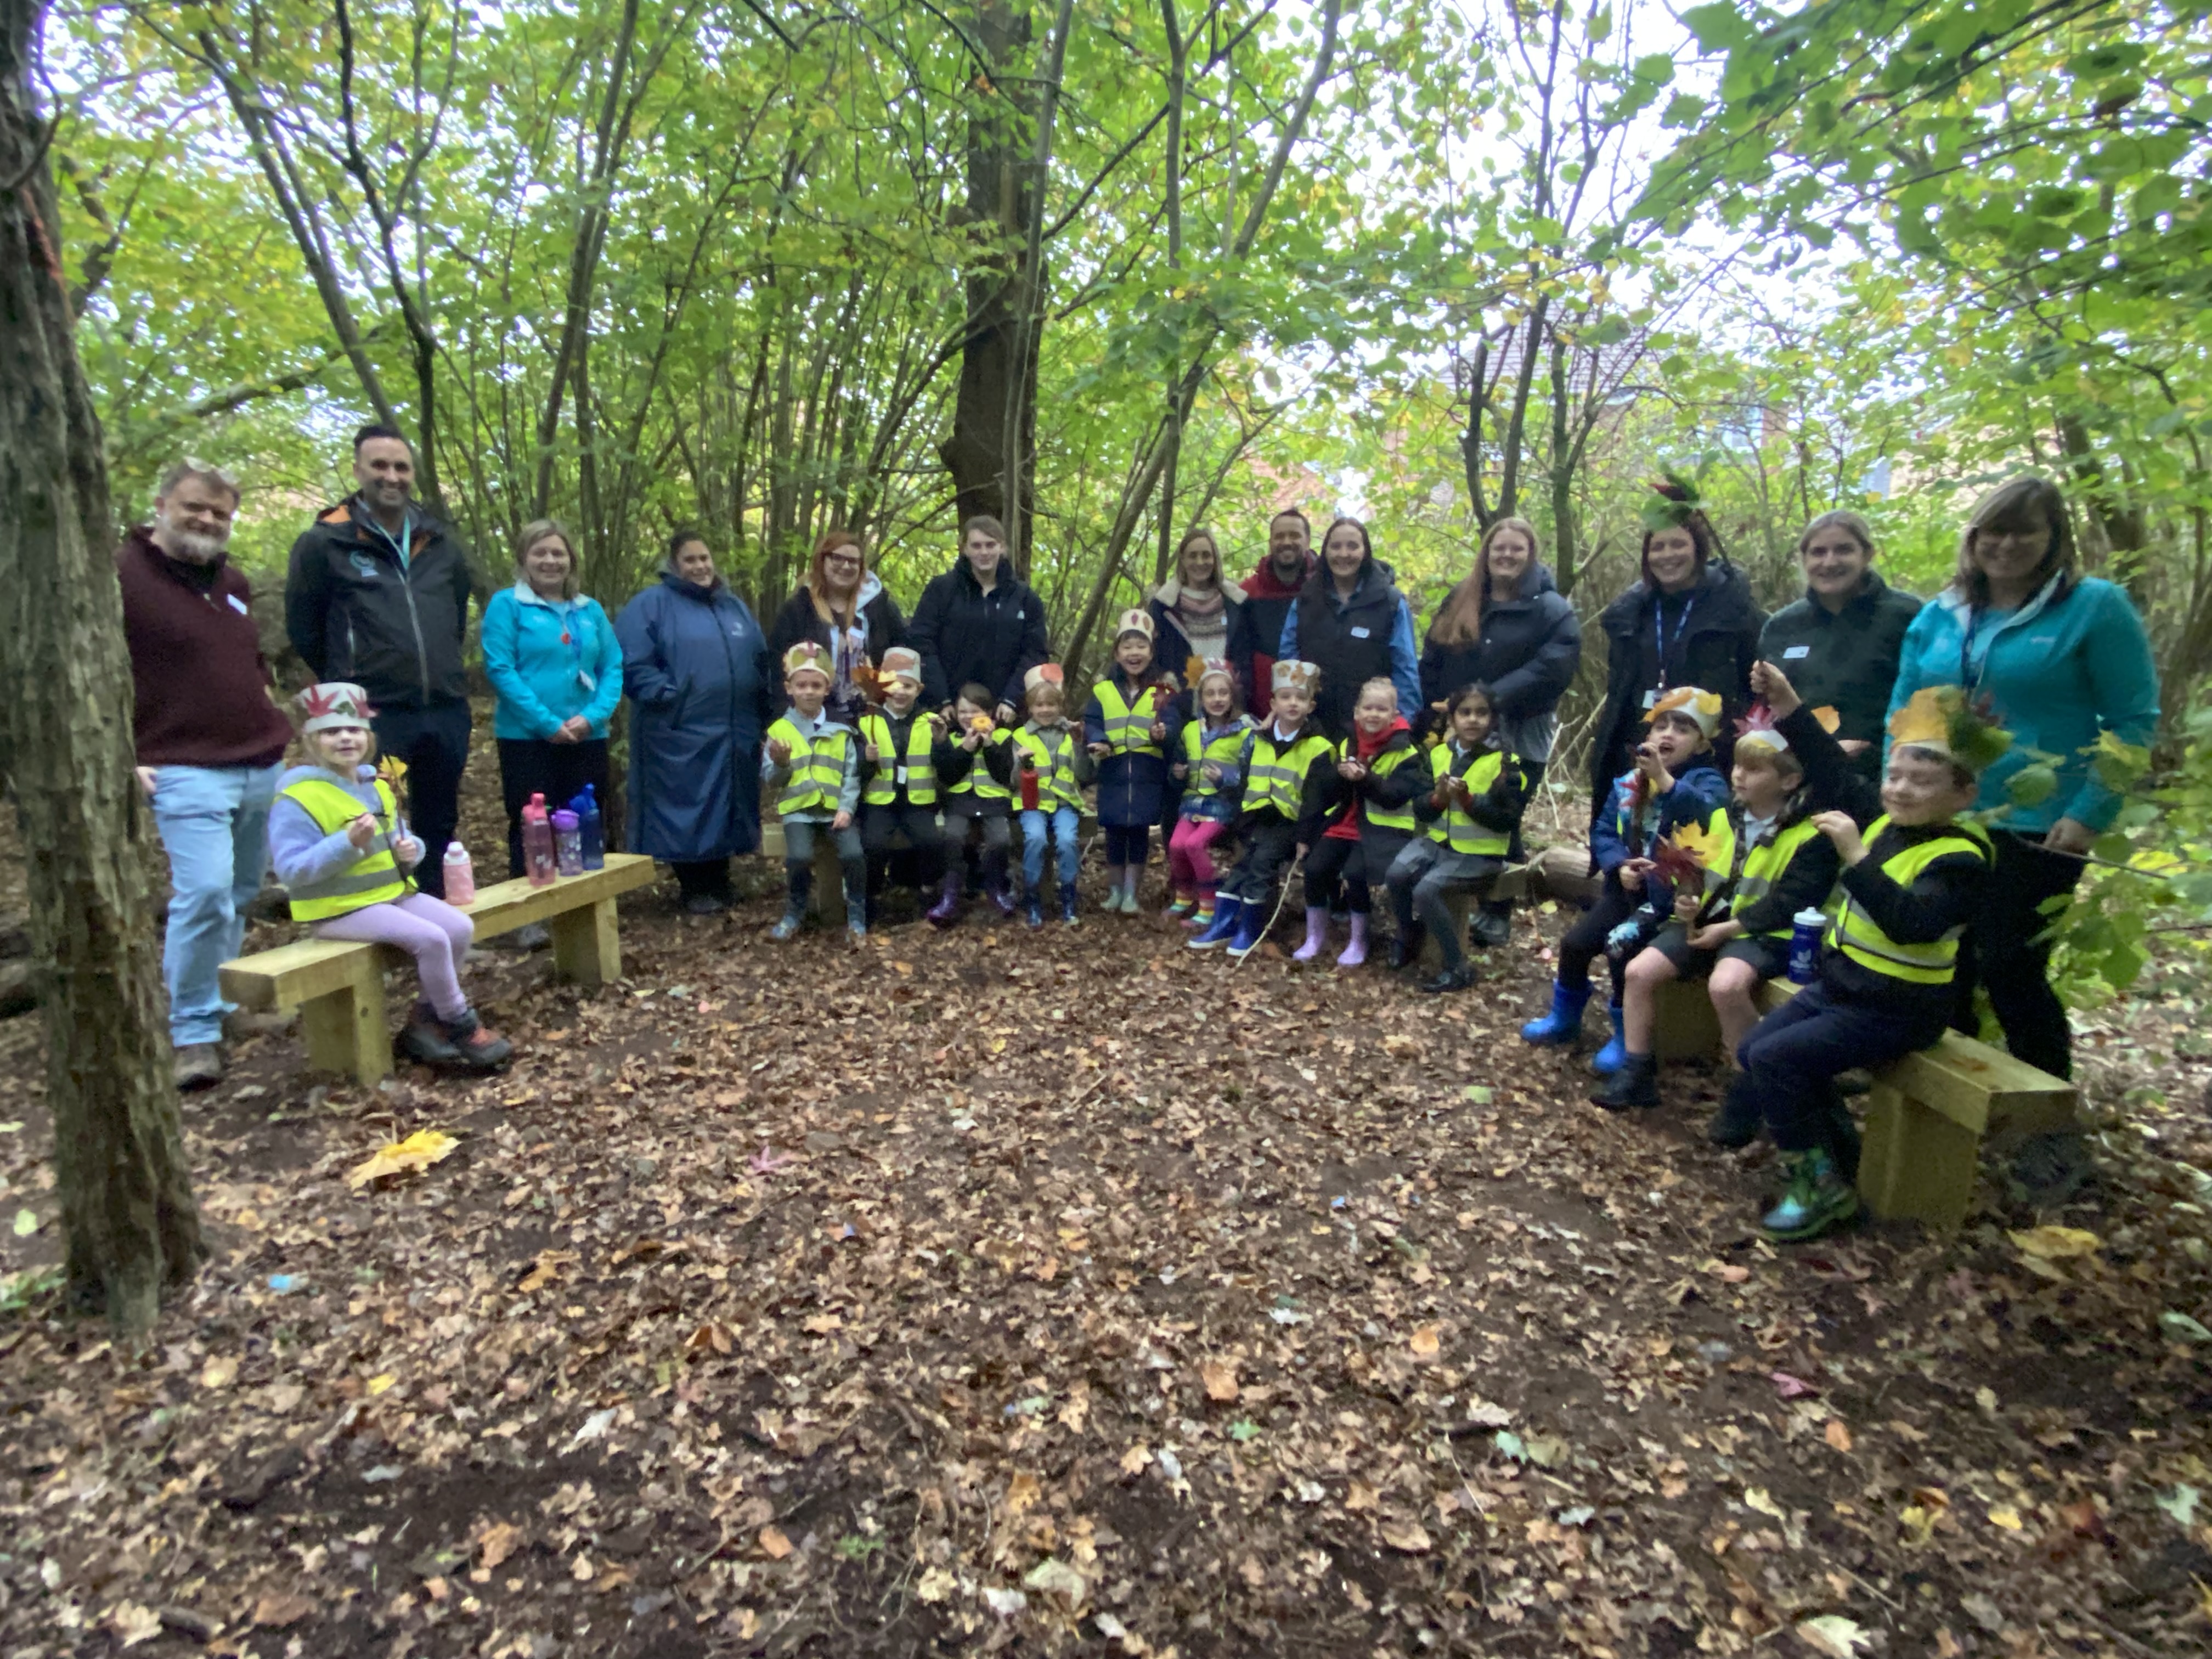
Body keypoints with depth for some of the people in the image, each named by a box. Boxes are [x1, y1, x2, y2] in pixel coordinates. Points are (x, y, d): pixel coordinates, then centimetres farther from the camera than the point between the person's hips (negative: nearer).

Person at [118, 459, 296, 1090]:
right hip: (188, 771, -7)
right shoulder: (121, 576, -5)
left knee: (240, 895, 11)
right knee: (204, 893, -16)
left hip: (263, 768, 7)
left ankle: (215, 999, 26)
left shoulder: (234, 582, 16)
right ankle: (194, 1033, -4)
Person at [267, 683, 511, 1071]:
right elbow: (291, 871, -19)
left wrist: (411, 849, -3)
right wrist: (349, 842, -29)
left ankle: (427, 1020, 3)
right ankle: (462, 1028, -6)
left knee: (460, 927, -11)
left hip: (393, 892, 8)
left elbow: (398, 840, 22)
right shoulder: (297, 798, -13)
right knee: (431, 938, -24)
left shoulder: (377, 786, 12)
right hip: (339, 908, -8)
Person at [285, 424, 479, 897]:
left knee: (440, 828, 14)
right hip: (373, 715, -4)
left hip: (446, 712, 5)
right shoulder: (324, 543, -3)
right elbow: (303, 629, 4)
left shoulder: (440, 544, 10)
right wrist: (349, 683, 10)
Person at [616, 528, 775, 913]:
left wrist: (766, 710, 14)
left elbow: (761, 662, 21)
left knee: (725, 808, 11)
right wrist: (668, 697, -16)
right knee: (686, 809, -1)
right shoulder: (651, 604, -3)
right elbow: (633, 664, -10)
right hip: (680, 733, -5)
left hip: (734, 732, 6)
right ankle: (695, 891, 12)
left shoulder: (735, 606, 17)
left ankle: (719, 885, 25)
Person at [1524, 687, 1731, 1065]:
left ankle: (1628, 1037, -2)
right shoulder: (1629, 782, 7)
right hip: (1627, 885, 6)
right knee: (1575, 943, -6)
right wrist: (1620, 865, -12)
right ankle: (1565, 1020, 18)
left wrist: (1664, 779, -44)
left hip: (1672, 894, -5)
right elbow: (1603, 832, 7)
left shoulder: (1706, 780, -9)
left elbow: (1708, 816, -32)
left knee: (1620, 946, -24)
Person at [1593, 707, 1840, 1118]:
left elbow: (1789, 903, -15)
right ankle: (1637, 1073, 0)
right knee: (1639, 971, -13)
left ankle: (1748, 1091, -16)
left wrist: (1728, 929, -20)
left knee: (1726, 985, -36)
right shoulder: (1723, 818, 12)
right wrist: (1686, 902, -7)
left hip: (1762, 933, -6)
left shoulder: (1809, 836, -7)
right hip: (1707, 921, 7)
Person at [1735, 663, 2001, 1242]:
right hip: (1838, 986, 9)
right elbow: (1836, 776, 11)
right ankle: (1843, 1159, 16)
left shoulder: (1959, 859, -19)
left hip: (1894, 1012, -9)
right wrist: (1788, 707, 5)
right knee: (1753, 1052, 5)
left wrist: (1856, 857, -40)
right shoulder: (1885, 819, 4)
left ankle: (1823, 1187, -4)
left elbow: (1910, 923, -34)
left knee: (1776, 1060, -20)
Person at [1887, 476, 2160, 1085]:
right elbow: (1903, 712, 11)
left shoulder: (2095, 607, -4)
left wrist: (2090, 815, -14)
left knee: (2010, 969, 0)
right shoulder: (1939, 615, 8)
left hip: (2037, 829, -4)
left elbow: (2134, 720, -6)